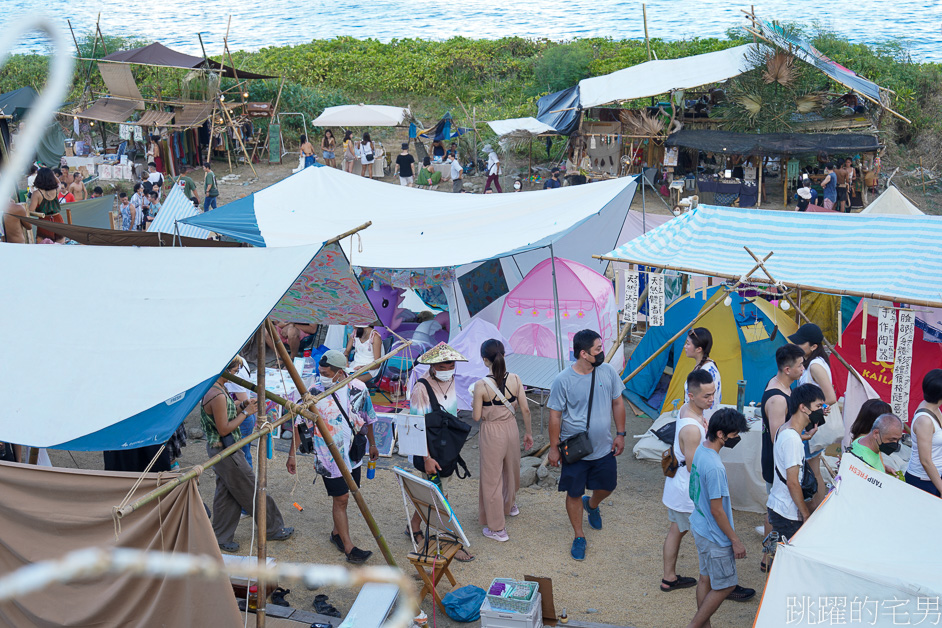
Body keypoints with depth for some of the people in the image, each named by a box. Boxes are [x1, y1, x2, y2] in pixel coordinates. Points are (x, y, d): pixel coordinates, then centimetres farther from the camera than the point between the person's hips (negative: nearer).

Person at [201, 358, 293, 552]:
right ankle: (274, 529, 16)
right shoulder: (217, 396, -26)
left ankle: (221, 538, 22)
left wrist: (242, 406, 5)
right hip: (226, 452, -10)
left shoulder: (212, 389, 6)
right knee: (252, 492, 3)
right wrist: (245, 412, -16)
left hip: (218, 450, 10)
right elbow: (224, 429, -24)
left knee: (226, 494, 16)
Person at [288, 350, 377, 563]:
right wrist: (292, 454, -4)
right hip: (329, 457, -4)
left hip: (353, 454, 4)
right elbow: (300, 425, -6)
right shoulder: (314, 394, -14)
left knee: (343, 496, 15)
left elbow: (367, 418, 10)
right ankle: (349, 548, 2)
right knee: (340, 499, -4)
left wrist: (372, 444, 19)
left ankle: (337, 533, 36)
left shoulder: (358, 389, -6)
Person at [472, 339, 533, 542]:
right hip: (511, 429, 5)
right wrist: (528, 433, 9)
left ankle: (496, 528, 18)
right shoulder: (515, 380, -10)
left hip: (491, 434, -5)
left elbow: (476, 417, -16)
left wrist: (474, 406, 6)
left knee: (492, 478, 9)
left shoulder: (481, 385, -22)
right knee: (511, 470, 28)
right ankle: (510, 505, 54)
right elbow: (525, 409, -4)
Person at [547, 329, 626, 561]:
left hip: (604, 448, 4)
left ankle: (592, 505, 54)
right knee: (574, 494, 9)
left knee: (607, 486, 19)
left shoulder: (608, 372, -8)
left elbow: (617, 403, 5)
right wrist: (554, 448, -6)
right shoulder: (563, 380, -19)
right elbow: (555, 416, -11)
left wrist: (620, 433, 5)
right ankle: (579, 537, 29)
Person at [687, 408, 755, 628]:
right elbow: (717, 510, -25)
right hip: (714, 536, -9)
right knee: (725, 585, 7)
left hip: (700, 527, 9)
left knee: (706, 579, 20)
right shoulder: (715, 467, -31)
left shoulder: (701, 450, -2)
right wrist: (735, 540, -15)